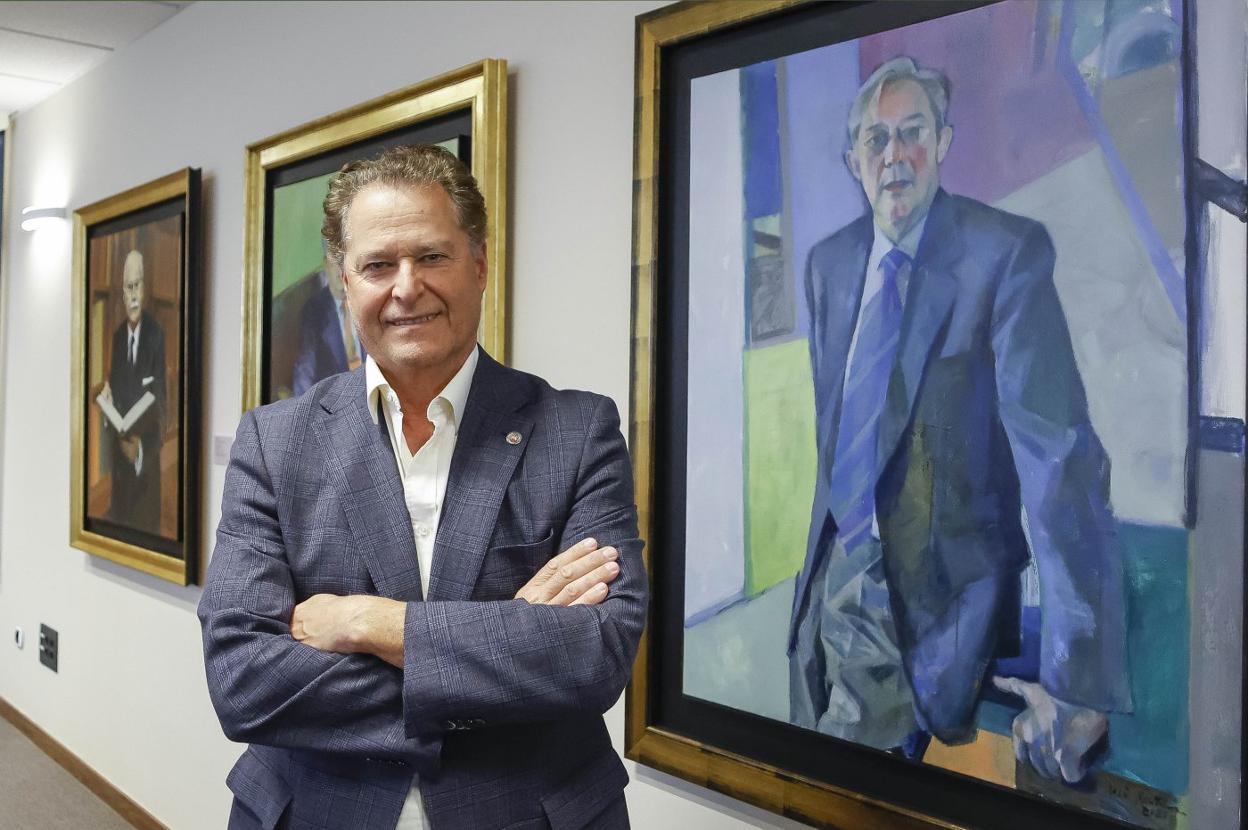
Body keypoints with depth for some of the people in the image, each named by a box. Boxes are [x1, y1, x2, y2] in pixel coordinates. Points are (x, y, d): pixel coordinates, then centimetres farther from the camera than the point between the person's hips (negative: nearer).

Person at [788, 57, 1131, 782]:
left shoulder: (1007, 251, -16)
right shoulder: (829, 261, 3)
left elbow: (1058, 450, -24)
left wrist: (1077, 679, -28)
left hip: (935, 589, -5)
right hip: (835, 573, 6)